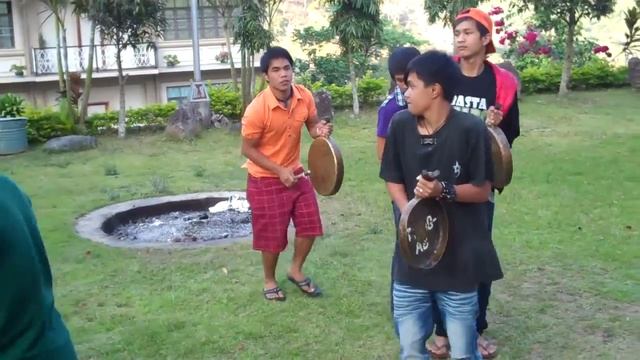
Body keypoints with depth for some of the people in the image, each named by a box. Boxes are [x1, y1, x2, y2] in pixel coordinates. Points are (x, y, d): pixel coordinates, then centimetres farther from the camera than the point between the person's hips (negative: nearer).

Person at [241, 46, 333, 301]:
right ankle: (269, 281, 31)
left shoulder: (305, 97, -11)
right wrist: (279, 171, -21)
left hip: (296, 171, 5)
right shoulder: (257, 109, -25)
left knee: (309, 224, 10)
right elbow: (248, 149, -16)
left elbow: (312, 124, 6)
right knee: (272, 235, 5)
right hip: (266, 179, -5)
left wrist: (320, 130, -18)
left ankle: (296, 271, 35)